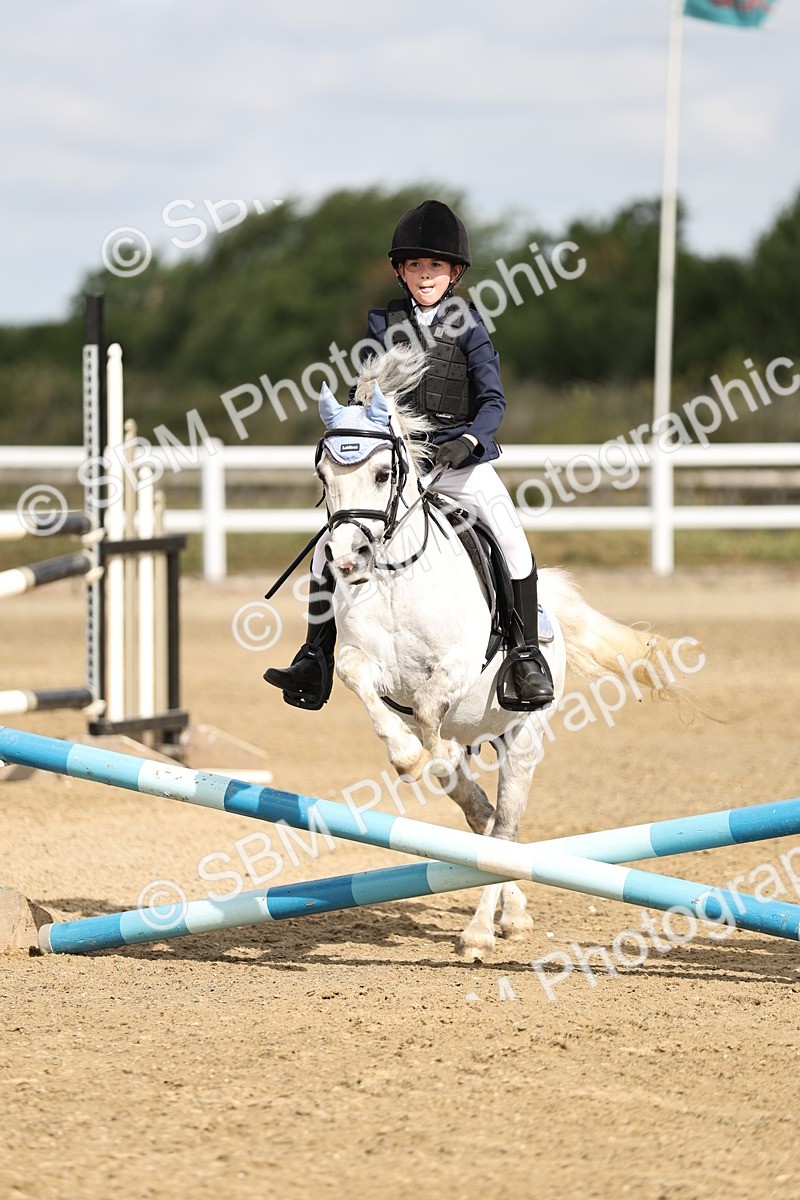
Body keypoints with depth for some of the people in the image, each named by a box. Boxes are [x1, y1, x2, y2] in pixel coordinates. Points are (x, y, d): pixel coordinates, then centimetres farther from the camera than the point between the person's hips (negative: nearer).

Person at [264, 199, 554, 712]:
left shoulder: (468, 322, 1)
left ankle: (528, 656, -10)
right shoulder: (383, 323, 7)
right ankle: (316, 660, -1)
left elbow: (493, 399, -5)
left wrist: (468, 440, -22)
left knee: (513, 540, -22)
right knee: (331, 543, -8)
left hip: (460, 458, -3)